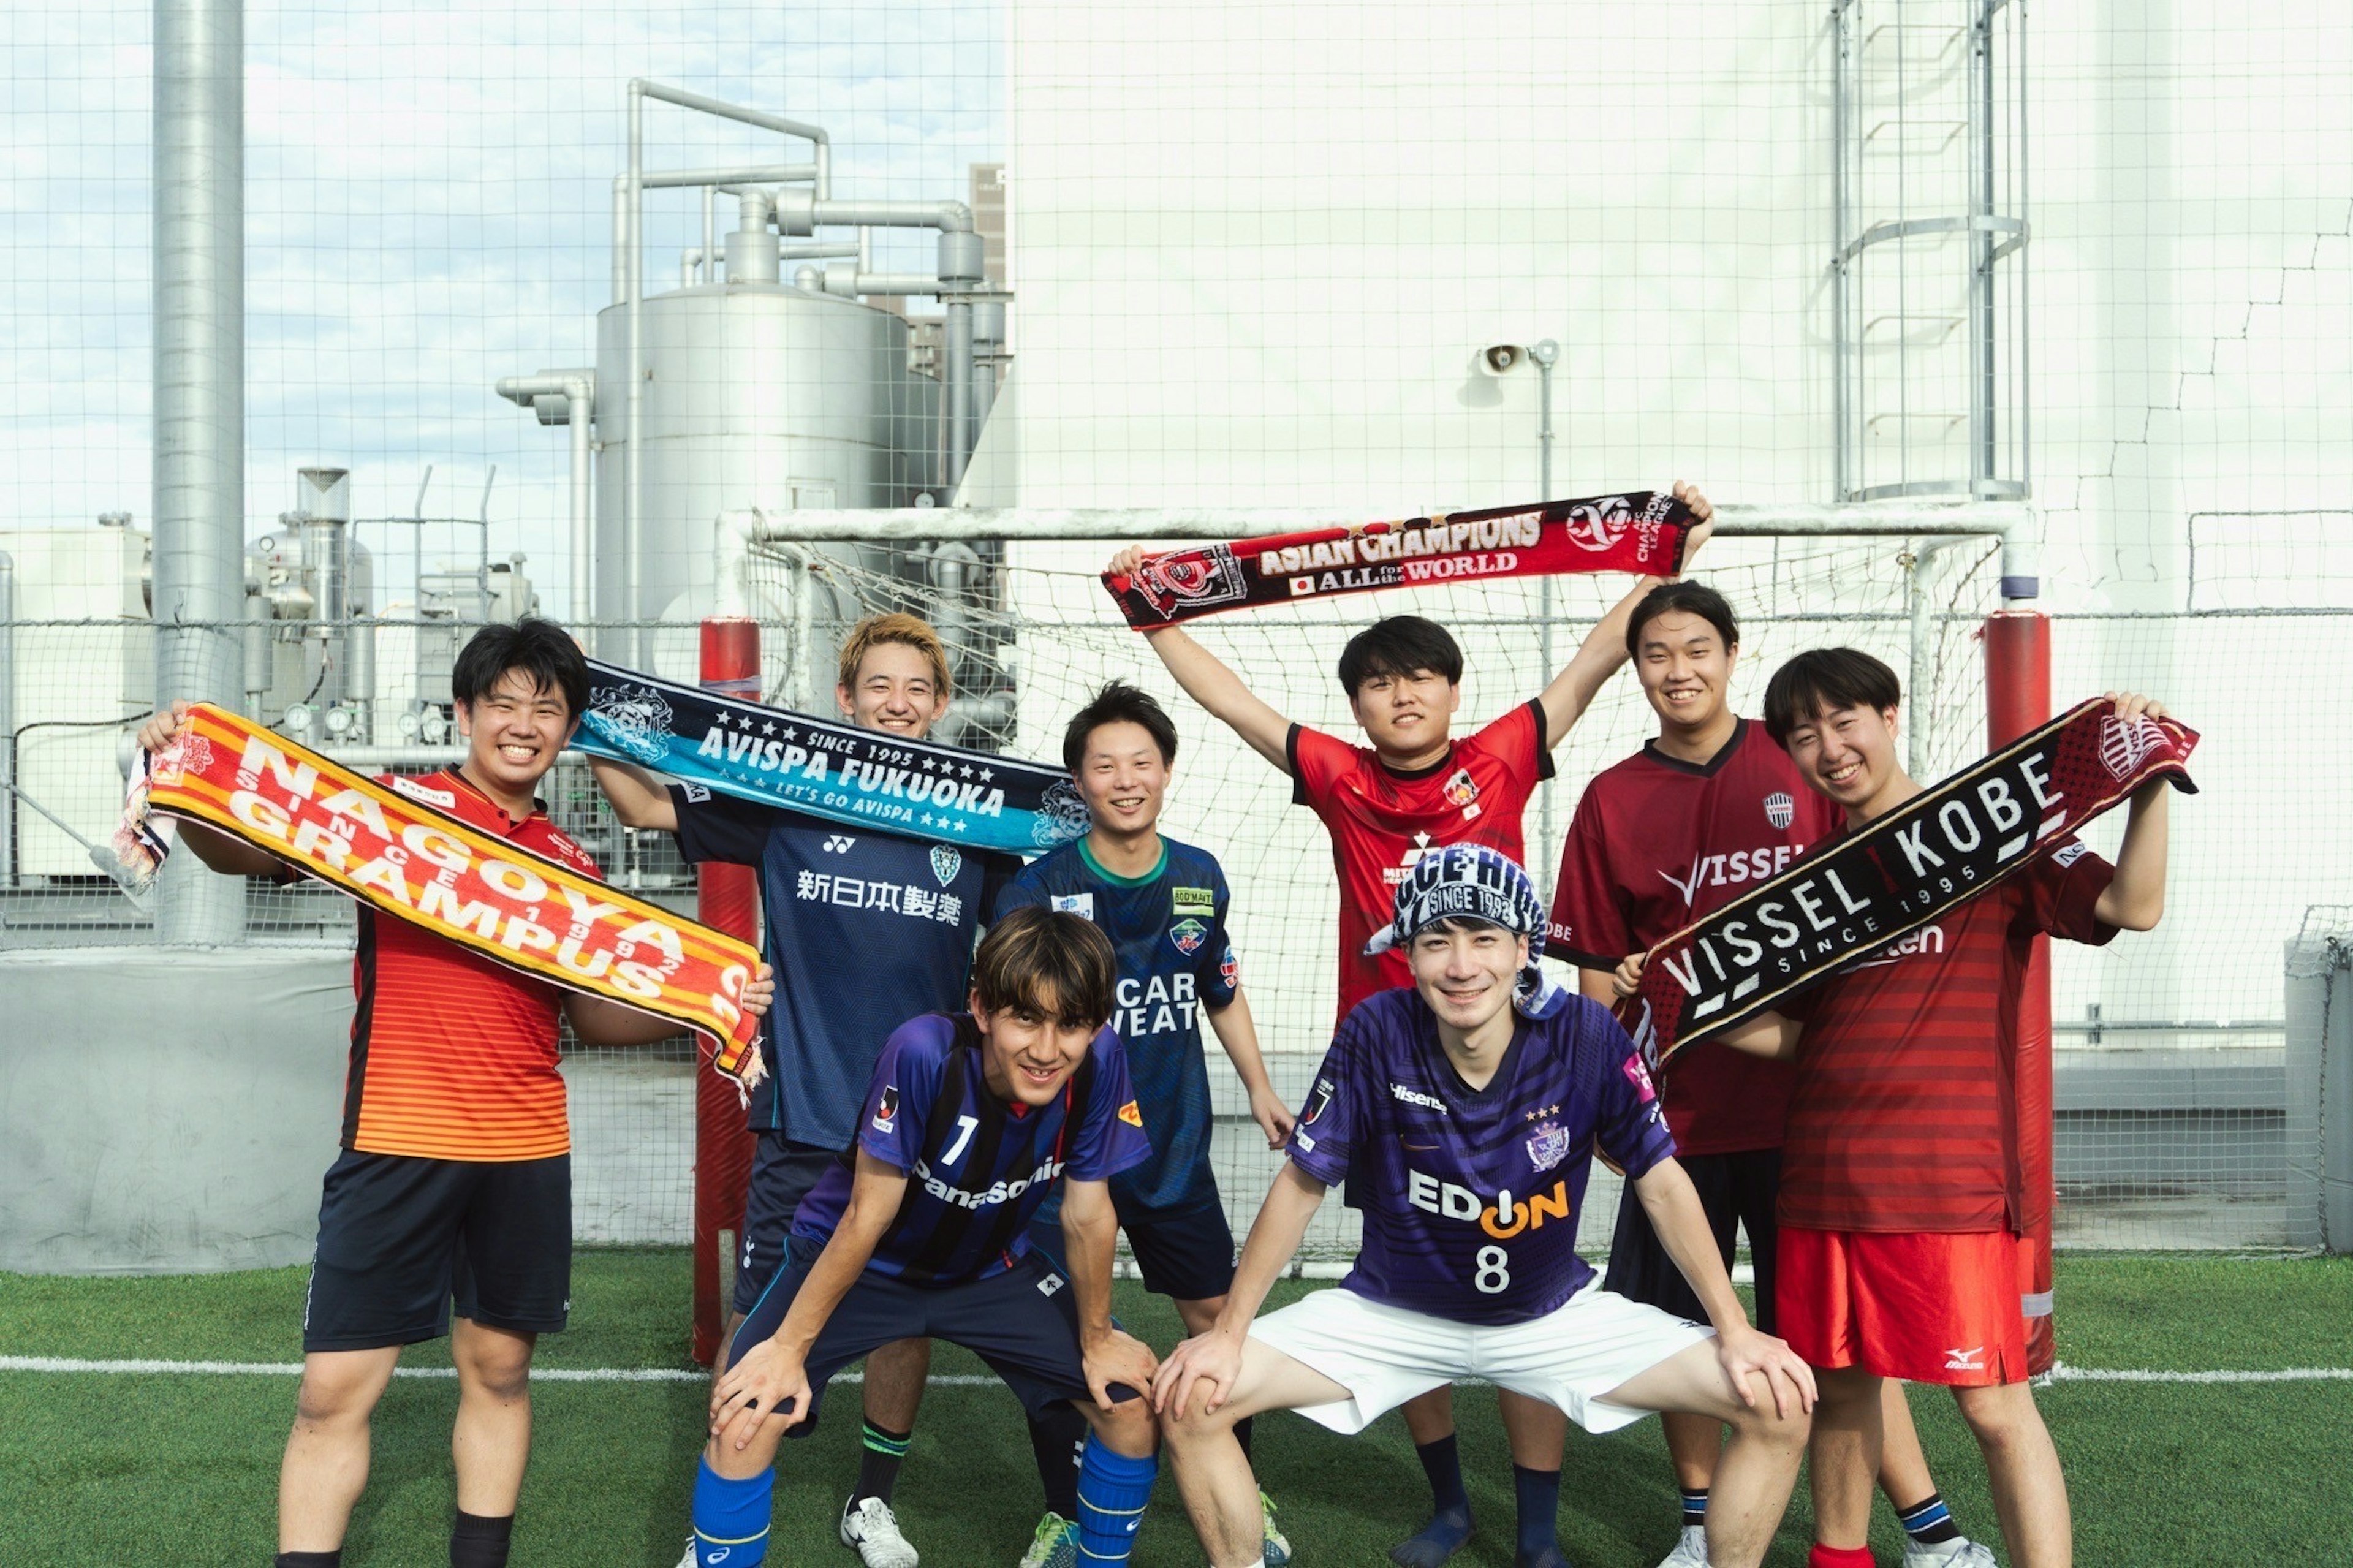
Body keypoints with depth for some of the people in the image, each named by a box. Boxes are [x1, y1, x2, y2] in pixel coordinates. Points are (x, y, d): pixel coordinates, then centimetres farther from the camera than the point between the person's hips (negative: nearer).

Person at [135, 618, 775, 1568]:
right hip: (398, 1142, -4)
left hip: (527, 1150, 4)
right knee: (335, 1389, -4)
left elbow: (594, 1017, 16)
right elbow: (245, 852, -6)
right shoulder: (396, 808, 0)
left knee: (499, 1368, 12)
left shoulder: (571, 865, 12)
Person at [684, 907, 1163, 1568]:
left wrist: (1097, 1339, 0)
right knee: (747, 1415, -24)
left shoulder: (1099, 1064, -25)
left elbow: (1087, 1215, -10)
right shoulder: (925, 1053, -36)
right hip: (861, 1264, -4)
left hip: (989, 1270, 4)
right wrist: (790, 1345, -20)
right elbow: (867, 1217, -27)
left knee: (1131, 1404, -1)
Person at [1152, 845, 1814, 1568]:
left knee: (1780, 1400, -14)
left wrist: (1736, 1332, -13)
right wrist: (1228, 1332, -12)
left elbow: (1662, 1183, -8)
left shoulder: (1587, 1036, -18)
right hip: (1392, 1315, 0)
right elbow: (1303, 1183, -9)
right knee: (1190, 1396, -18)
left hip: (1555, 1316, 1)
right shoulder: (1376, 1034, -19)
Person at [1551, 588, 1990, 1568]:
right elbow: (1599, 969, 5)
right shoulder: (1612, 801, 3)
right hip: (1680, 1108, 1)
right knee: (1678, 1323, 8)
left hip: (1804, 1096, -1)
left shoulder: (1802, 767, 0)